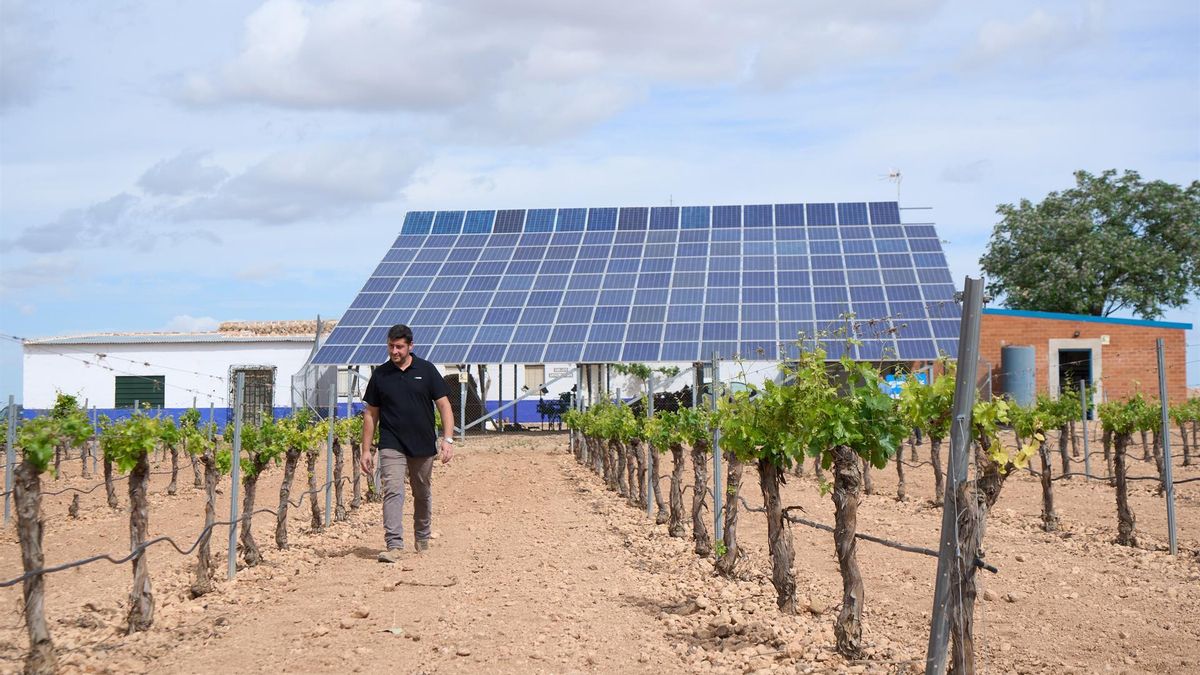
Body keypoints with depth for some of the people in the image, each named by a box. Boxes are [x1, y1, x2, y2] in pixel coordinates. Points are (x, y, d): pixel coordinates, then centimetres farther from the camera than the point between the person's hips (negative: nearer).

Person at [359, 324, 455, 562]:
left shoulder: (426, 370, 0)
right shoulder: (380, 375, 3)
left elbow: (444, 405, 0)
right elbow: (371, 414, 8)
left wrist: (448, 439, -11)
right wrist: (366, 450, 4)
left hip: (424, 445, 1)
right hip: (392, 446, -1)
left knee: (423, 494, 15)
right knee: (393, 491, -16)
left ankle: (422, 538, 35)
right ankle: (394, 545, -21)